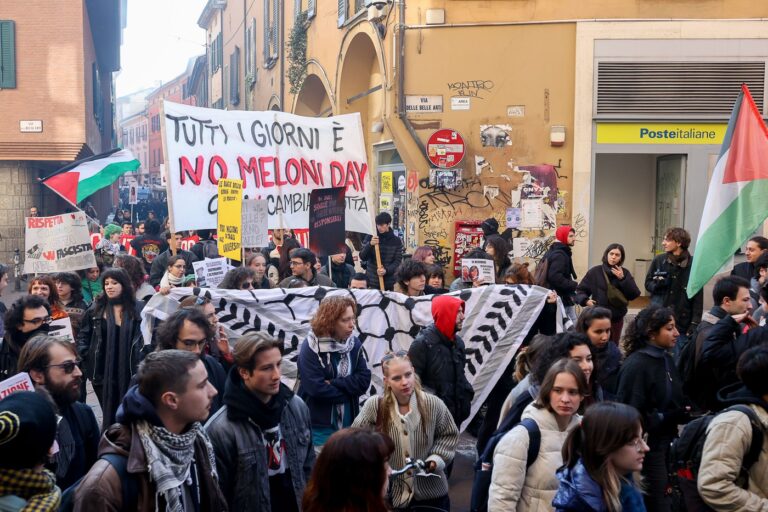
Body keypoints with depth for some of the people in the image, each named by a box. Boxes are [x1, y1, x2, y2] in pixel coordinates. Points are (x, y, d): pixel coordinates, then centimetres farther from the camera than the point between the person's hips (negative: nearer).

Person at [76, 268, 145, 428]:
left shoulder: (138, 308, 0)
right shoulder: (96, 308, 5)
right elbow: (83, 334, 12)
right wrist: (84, 355, -1)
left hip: (130, 372, -1)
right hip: (103, 372, 1)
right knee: (110, 415, 7)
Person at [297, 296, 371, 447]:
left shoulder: (354, 344, 3)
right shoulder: (310, 348, -13)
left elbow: (364, 380, -5)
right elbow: (317, 389, -22)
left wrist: (334, 383, -17)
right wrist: (350, 390, -11)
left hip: (349, 425, 5)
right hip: (319, 427, -5)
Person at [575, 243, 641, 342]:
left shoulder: (625, 273, 4)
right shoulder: (595, 271, -3)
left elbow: (634, 295, -5)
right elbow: (580, 290, 3)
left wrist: (622, 279, -15)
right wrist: (585, 300, -17)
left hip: (617, 319, 3)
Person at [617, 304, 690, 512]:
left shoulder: (665, 359, 8)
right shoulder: (635, 365, -18)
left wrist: (683, 412, -3)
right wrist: (669, 417, -19)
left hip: (666, 442, 8)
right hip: (647, 446, -8)